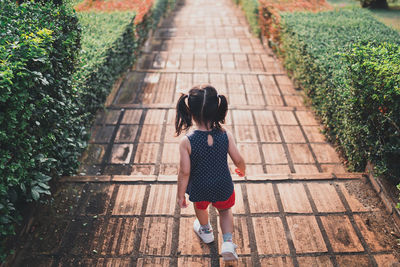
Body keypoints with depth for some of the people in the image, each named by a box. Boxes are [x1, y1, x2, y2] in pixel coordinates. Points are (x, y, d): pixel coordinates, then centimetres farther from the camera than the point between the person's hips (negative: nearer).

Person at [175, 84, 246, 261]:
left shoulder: (186, 142, -28)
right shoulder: (225, 135, -22)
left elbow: (184, 172, -20)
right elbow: (238, 160, -10)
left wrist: (180, 194, -5)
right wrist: (242, 170, 14)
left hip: (199, 189, 0)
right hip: (223, 187, 1)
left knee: (200, 208, 33)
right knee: (225, 210, 30)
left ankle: (206, 231, 59)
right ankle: (228, 242, 19)